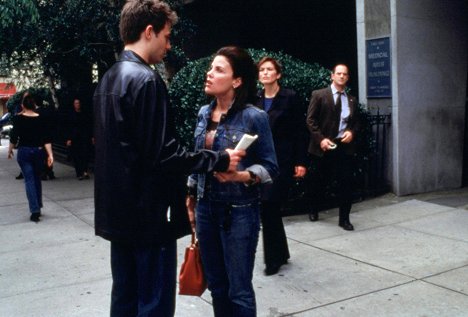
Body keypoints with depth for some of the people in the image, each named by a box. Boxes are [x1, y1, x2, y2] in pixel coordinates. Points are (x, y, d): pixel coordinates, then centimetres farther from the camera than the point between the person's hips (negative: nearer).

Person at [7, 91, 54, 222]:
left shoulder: (18, 118, -8)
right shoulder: (40, 119, -2)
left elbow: (14, 137, -6)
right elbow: (46, 139, -6)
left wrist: (10, 150, 8)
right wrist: (50, 154, -7)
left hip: (24, 152, -2)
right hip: (38, 151, 3)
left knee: (29, 181, -1)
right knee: (37, 179, 17)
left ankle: (35, 211, -10)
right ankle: (38, 208, 24)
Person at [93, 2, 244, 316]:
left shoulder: (108, 79, 11)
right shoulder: (146, 80, -17)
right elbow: (162, 154, -22)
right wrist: (220, 159, -13)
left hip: (119, 211, 9)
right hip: (148, 214, -9)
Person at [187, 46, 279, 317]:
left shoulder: (254, 116, -13)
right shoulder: (204, 113, 5)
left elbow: (270, 166, -10)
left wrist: (242, 176, -27)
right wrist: (191, 197, 16)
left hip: (239, 211, -5)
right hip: (206, 208, 6)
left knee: (239, 289, 5)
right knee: (216, 284, 17)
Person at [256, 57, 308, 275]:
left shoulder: (290, 98, -3)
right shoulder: (255, 100, 8)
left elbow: (300, 131, -5)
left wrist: (301, 162, -9)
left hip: (282, 161, -4)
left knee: (269, 206, -9)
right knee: (270, 208, 8)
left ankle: (273, 258, 6)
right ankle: (280, 253, 26)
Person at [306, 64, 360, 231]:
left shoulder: (352, 100, 12)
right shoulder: (319, 95, -2)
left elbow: (356, 122, 17)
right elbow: (310, 120, -5)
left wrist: (352, 132, -5)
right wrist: (321, 139, -16)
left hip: (345, 146, 3)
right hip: (324, 145, -3)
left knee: (346, 182, -1)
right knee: (321, 181, 12)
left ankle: (344, 218, 9)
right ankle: (314, 211, 34)